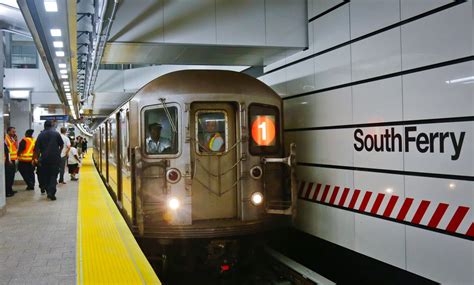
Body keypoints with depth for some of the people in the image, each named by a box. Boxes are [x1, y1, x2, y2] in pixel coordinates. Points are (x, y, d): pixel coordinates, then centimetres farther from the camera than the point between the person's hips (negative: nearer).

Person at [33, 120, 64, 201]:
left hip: (44, 158, 2)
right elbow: (61, 145, 5)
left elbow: (37, 148, -2)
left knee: (46, 176, 14)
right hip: (55, 158, -1)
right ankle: (52, 192, -14)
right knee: (54, 175, 1)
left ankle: (49, 192, 17)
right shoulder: (56, 133, -1)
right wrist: (59, 152, 21)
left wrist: (37, 158, 5)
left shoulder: (41, 135, 2)